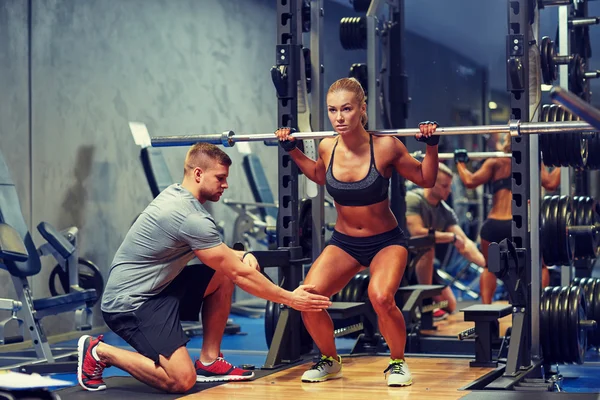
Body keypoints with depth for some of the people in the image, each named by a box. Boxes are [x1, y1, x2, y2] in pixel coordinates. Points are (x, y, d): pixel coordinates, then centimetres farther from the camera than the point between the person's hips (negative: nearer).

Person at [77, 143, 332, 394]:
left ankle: (209, 362, 12)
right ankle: (99, 352, -1)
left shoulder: (177, 194, 7)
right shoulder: (191, 217, -22)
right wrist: (290, 299, -10)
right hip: (129, 302, -10)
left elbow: (214, 251, 23)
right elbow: (241, 274, -18)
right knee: (182, 380, -19)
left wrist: (243, 255, 5)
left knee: (223, 277, 9)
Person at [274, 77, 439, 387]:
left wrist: (431, 146, -17)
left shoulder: (385, 146, -19)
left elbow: (425, 179, -4)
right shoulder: (328, 148, -9)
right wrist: (292, 150, 9)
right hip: (344, 242, 4)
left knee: (381, 297, -31)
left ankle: (398, 362, -2)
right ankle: (330, 361, 11)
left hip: (386, 241, -4)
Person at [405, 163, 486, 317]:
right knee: (427, 249, -36)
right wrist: (452, 237, -23)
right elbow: (418, 233, -34)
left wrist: (486, 263, -25)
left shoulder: (446, 211, -3)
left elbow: (464, 242, -9)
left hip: (419, 264, 7)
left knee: (450, 306, 7)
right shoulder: (412, 199, -23)